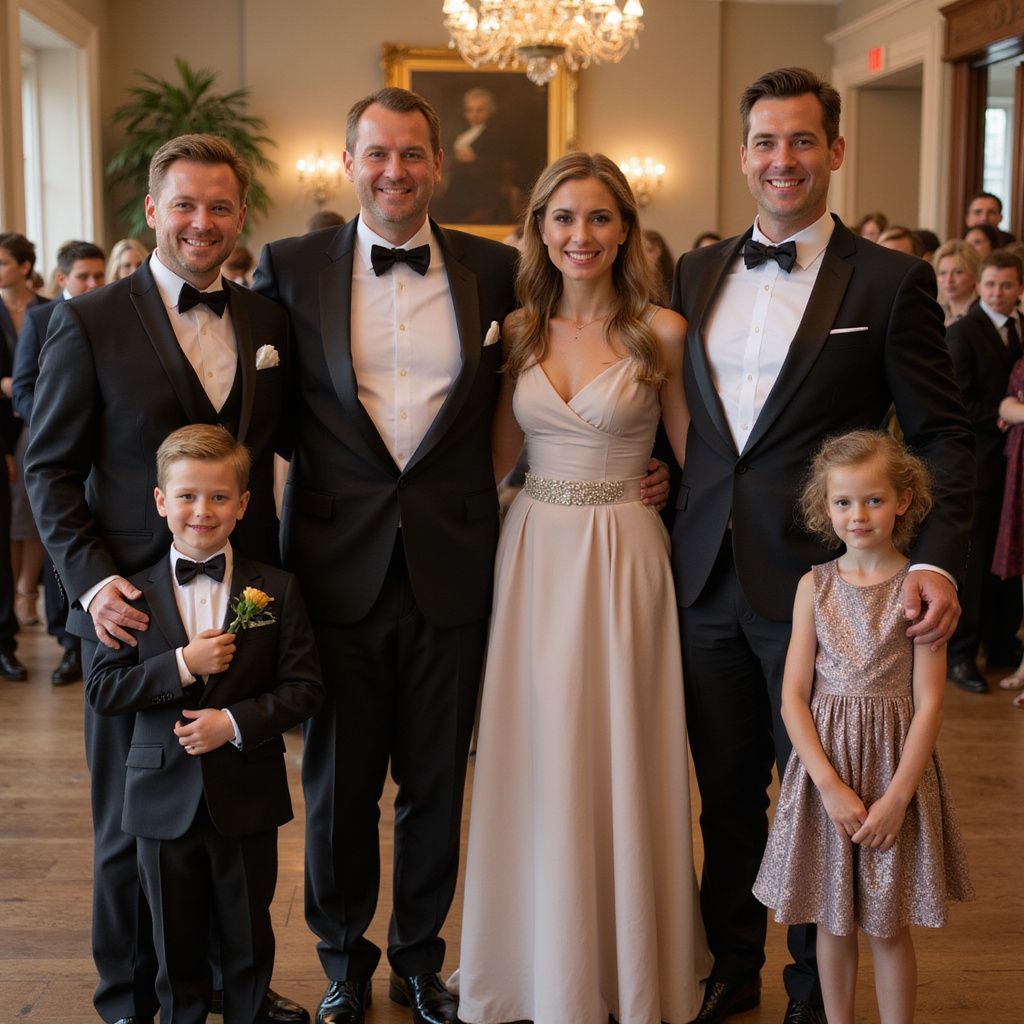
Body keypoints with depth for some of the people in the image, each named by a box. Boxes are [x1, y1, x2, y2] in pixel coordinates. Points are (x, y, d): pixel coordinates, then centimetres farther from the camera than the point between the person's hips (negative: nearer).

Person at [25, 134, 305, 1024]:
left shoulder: (268, 322, 7)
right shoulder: (89, 322, -4)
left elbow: (280, 447, 12)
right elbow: (50, 468, -3)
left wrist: (278, 573, -2)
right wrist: (92, 579, -15)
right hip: (132, 607, -3)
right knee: (133, 823, 11)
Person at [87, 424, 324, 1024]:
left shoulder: (275, 591, -4)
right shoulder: (136, 594, -2)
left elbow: (304, 688, -6)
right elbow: (102, 691, -7)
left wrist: (236, 723, -19)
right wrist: (183, 665, -19)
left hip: (247, 799, -1)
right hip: (165, 799, 1)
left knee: (249, 938, 14)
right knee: (176, 944, 15)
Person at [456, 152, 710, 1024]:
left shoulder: (661, 331, -4)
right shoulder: (518, 331, 6)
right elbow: (497, 458, 10)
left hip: (623, 558, -3)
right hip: (533, 552, 3)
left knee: (619, 761, 4)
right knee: (538, 763, 9)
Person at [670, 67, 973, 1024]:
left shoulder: (890, 281, -5)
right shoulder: (697, 273, 9)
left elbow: (942, 434, -6)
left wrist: (937, 558, -19)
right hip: (707, 577, 4)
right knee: (725, 791, 17)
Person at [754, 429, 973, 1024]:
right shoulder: (815, 586, -1)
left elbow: (929, 704, -9)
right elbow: (794, 697, -3)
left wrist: (895, 797, -13)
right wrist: (831, 785, -12)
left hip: (895, 770, -2)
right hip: (825, 768, 2)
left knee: (889, 928, 9)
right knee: (833, 921, 13)